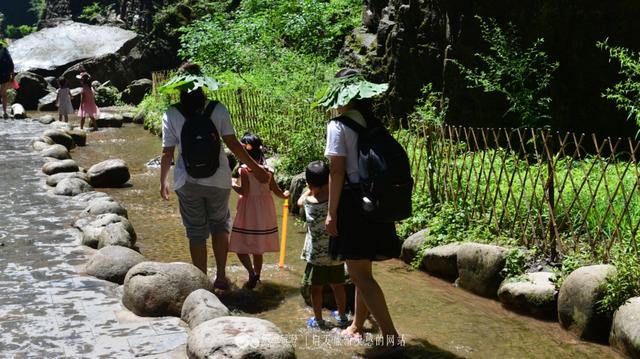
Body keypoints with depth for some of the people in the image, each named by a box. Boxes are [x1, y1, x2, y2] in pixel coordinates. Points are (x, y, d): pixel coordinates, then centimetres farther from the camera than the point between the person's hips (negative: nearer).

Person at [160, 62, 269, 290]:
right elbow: (233, 144, -7)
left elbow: (167, 153, -4)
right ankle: (221, 277, 23)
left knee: (196, 233, 11)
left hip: (188, 182, 0)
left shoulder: (171, 115, -6)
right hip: (218, 180, 1)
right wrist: (256, 169, 1)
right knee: (220, 225, 21)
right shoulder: (217, 109, -6)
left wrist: (163, 182, 10)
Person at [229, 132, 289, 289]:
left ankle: (252, 272, -18)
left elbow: (244, 191, -21)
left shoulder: (244, 169, -16)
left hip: (249, 211, -6)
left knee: (240, 245, 1)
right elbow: (276, 190, 5)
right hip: (265, 210, 6)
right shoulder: (267, 170, 0)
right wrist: (285, 195, 25)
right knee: (258, 248, 18)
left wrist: (233, 185, -5)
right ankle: (257, 275, 26)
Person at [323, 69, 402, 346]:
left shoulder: (338, 125, -10)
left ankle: (390, 334, -7)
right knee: (362, 269, 19)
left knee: (359, 273, -3)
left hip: (353, 199, -7)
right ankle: (357, 325, 34)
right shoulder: (372, 123, 9)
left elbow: (337, 171, -14)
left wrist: (332, 212, -11)